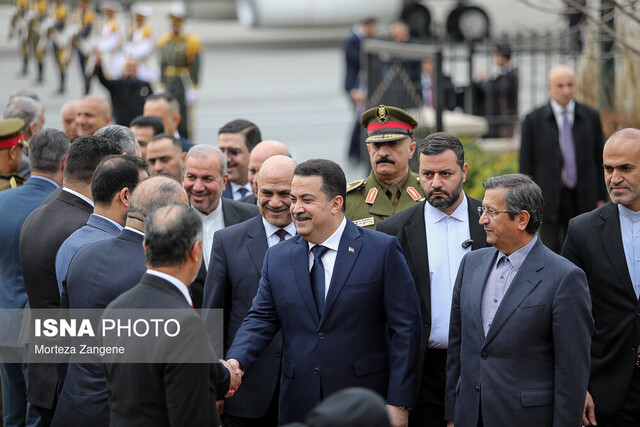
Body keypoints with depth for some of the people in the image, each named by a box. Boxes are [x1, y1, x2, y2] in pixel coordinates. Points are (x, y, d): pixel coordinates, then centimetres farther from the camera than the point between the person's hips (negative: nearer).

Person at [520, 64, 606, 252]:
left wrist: (601, 198, 6)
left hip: (583, 200, 2)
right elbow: (526, 164, 1)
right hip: (549, 200, -2)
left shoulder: (591, 117, 4)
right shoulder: (534, 120, -1)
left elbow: (599, 159, 9)